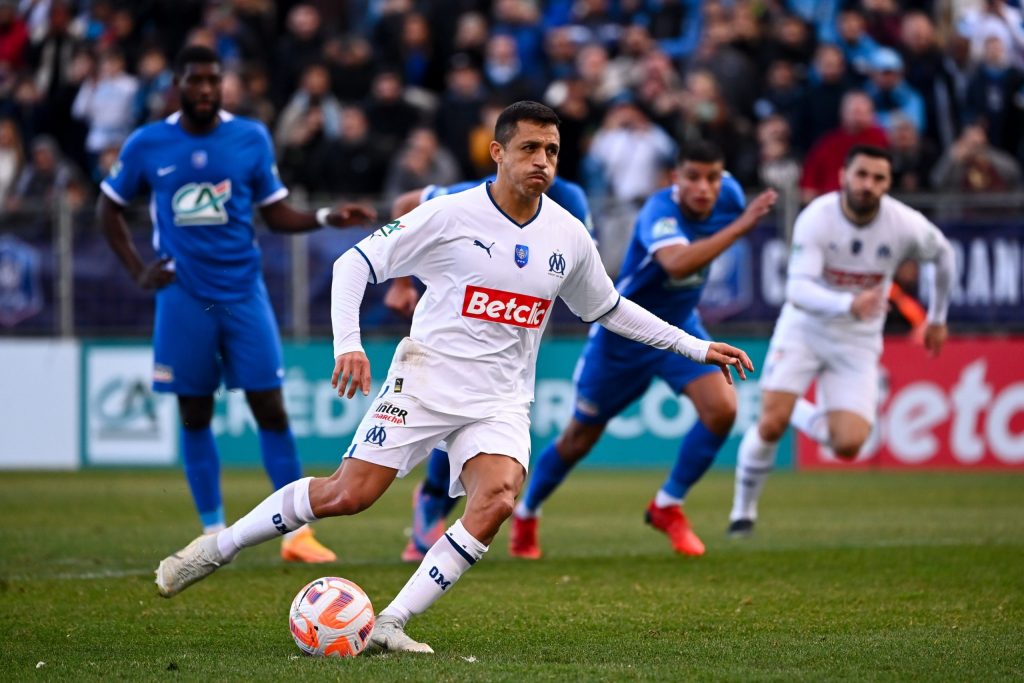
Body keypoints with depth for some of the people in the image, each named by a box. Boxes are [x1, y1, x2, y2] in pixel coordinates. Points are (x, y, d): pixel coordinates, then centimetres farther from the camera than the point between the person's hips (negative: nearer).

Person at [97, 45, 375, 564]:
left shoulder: (251, 138, 1)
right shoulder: (147, 145, 0)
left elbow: (276, 212, 7)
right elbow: (108, 208, 12)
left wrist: (326, 218, -10)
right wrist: (137, 271, 3)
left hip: (243, 292, 0)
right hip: (184, 297, 0)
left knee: (270, 408, -4)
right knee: (194, 414, 5)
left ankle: (297, 532, 0)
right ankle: (213, 532, 14)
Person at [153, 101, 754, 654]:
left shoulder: (569, 236, 5)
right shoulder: (451, 216, -8)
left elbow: (608, 308, 23)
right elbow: (355, 264, -4)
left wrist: (698, 347, 20)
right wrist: (348, 344, -18)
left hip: (501, 403, 3)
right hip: (426, 380, -3)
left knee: (498, 498, -25)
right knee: (348, 494, -12)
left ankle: (391, 625, -20)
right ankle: (219, 547, 11)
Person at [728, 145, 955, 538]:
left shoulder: (906, 226, -15)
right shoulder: (817, 219, -21)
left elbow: (942, 255, 9)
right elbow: (798, 290, -32)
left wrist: (937, 318, 18)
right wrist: (849, 305, -49)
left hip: (858, 343, 2)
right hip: (804, 328, -2)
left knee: (848, 445, -13)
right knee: (771, 424, -17)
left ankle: (800, 414, 21)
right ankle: (743, 510, 8)